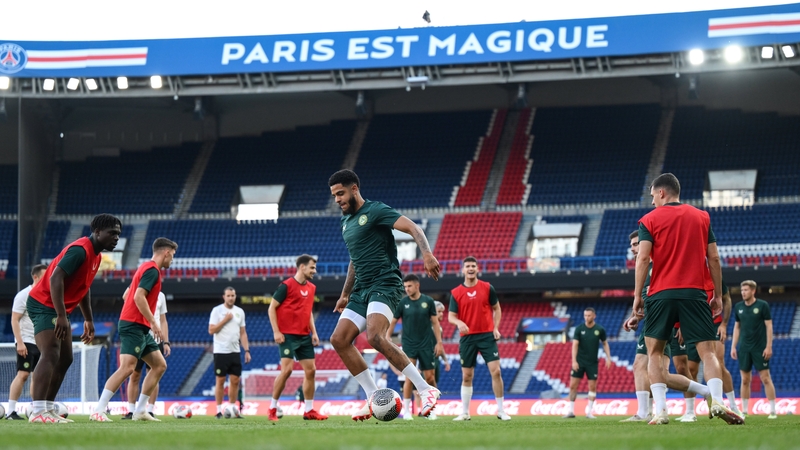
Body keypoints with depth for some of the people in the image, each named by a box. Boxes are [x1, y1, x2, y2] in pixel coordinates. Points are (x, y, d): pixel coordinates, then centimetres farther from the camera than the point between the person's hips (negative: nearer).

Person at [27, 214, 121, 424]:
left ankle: (47, 409, 14)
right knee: (51, 355, -21)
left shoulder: (95, 256, 12)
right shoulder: (80, 250, -20)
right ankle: (38, 412, -29)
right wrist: (61, 316, -32)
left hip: (59, 310, 11)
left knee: (65, 359, 11)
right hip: (44, 305, -11)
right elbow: (55, 278, -28)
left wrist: (89, 320, 22)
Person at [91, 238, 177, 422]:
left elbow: (128, 295, 24)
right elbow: (139, 296, -22)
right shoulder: (152, 270, -11)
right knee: (127, 367, -20)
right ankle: (98, 411, -24)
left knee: (160, 365, 11)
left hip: (141, 328, 11)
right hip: (134, 326, -11)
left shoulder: (146, 267, 19)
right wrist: (153, 322, -20)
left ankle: (140, 410, 10)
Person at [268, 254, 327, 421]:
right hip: (288, 335, -7)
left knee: (311, 370, 4)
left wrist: (314, 332, 13)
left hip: (304, 337, 7)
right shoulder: (286, 286, -8)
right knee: (287, 369, -15)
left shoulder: (311, 288, 13)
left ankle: (309, 411, 11)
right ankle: (272, 409, -4)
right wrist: (276, 332, -14)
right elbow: (272, 308, -7)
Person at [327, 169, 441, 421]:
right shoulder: (346, 222, 20)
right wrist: (345, 294, 32)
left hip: (385, 285, -9)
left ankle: (426, 390, -25)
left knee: (375, 336, -29)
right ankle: (373, 398, 2)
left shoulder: (375, 211, -6)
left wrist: (427, 253, -33)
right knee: (339, 339, -4)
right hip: (361, 290, 9)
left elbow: (412, 228, -17)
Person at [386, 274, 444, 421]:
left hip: (426, 345, 1)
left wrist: (439, 342, -1)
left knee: (430, 377, 2)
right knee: (409, 377, -11)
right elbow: (392, 322, 4)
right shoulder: (402, 303, -2)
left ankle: (431, 410, 15)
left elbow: (435, 322, 4)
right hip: (409, 345, -1)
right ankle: (406, 411, -5)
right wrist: (387, 339, -5)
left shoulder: (428, 302, 0)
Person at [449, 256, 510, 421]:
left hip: (487, 335, -1)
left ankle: (501, 410, -2)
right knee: (466, 376, 5)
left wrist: (496, 328, -1)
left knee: (496, 371, -10)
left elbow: (496, 309, 12)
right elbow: (451, 316, 1)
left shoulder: (487, 288, 3)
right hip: (467, 338, 1)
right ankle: (464, 412, 15)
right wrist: (459, 322, -22)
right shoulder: (456, 293, 2)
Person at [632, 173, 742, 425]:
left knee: (654, 352, 10)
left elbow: (643, 258, -5)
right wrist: (717, 295, 13)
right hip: (695, 293, 1)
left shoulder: (650, 220, 4)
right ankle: (717, 401, -24)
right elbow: (714, 258, 8)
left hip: (661, 294, -1)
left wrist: (637, 295, -2)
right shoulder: (702, 217, 11)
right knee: (707, 351, -1)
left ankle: (660, 409, -3)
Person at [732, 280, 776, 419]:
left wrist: (769, 346, -10)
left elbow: (769, 326, -4)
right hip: (744, 349, 4)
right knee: (745, 380, 5)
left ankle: (773, 410, -2)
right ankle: (744, 411, 11)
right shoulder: (738, 307, 7)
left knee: (766, 378, -5)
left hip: (760, 348, -4)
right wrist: (733, 346, 9)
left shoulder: (762, 305, -4)